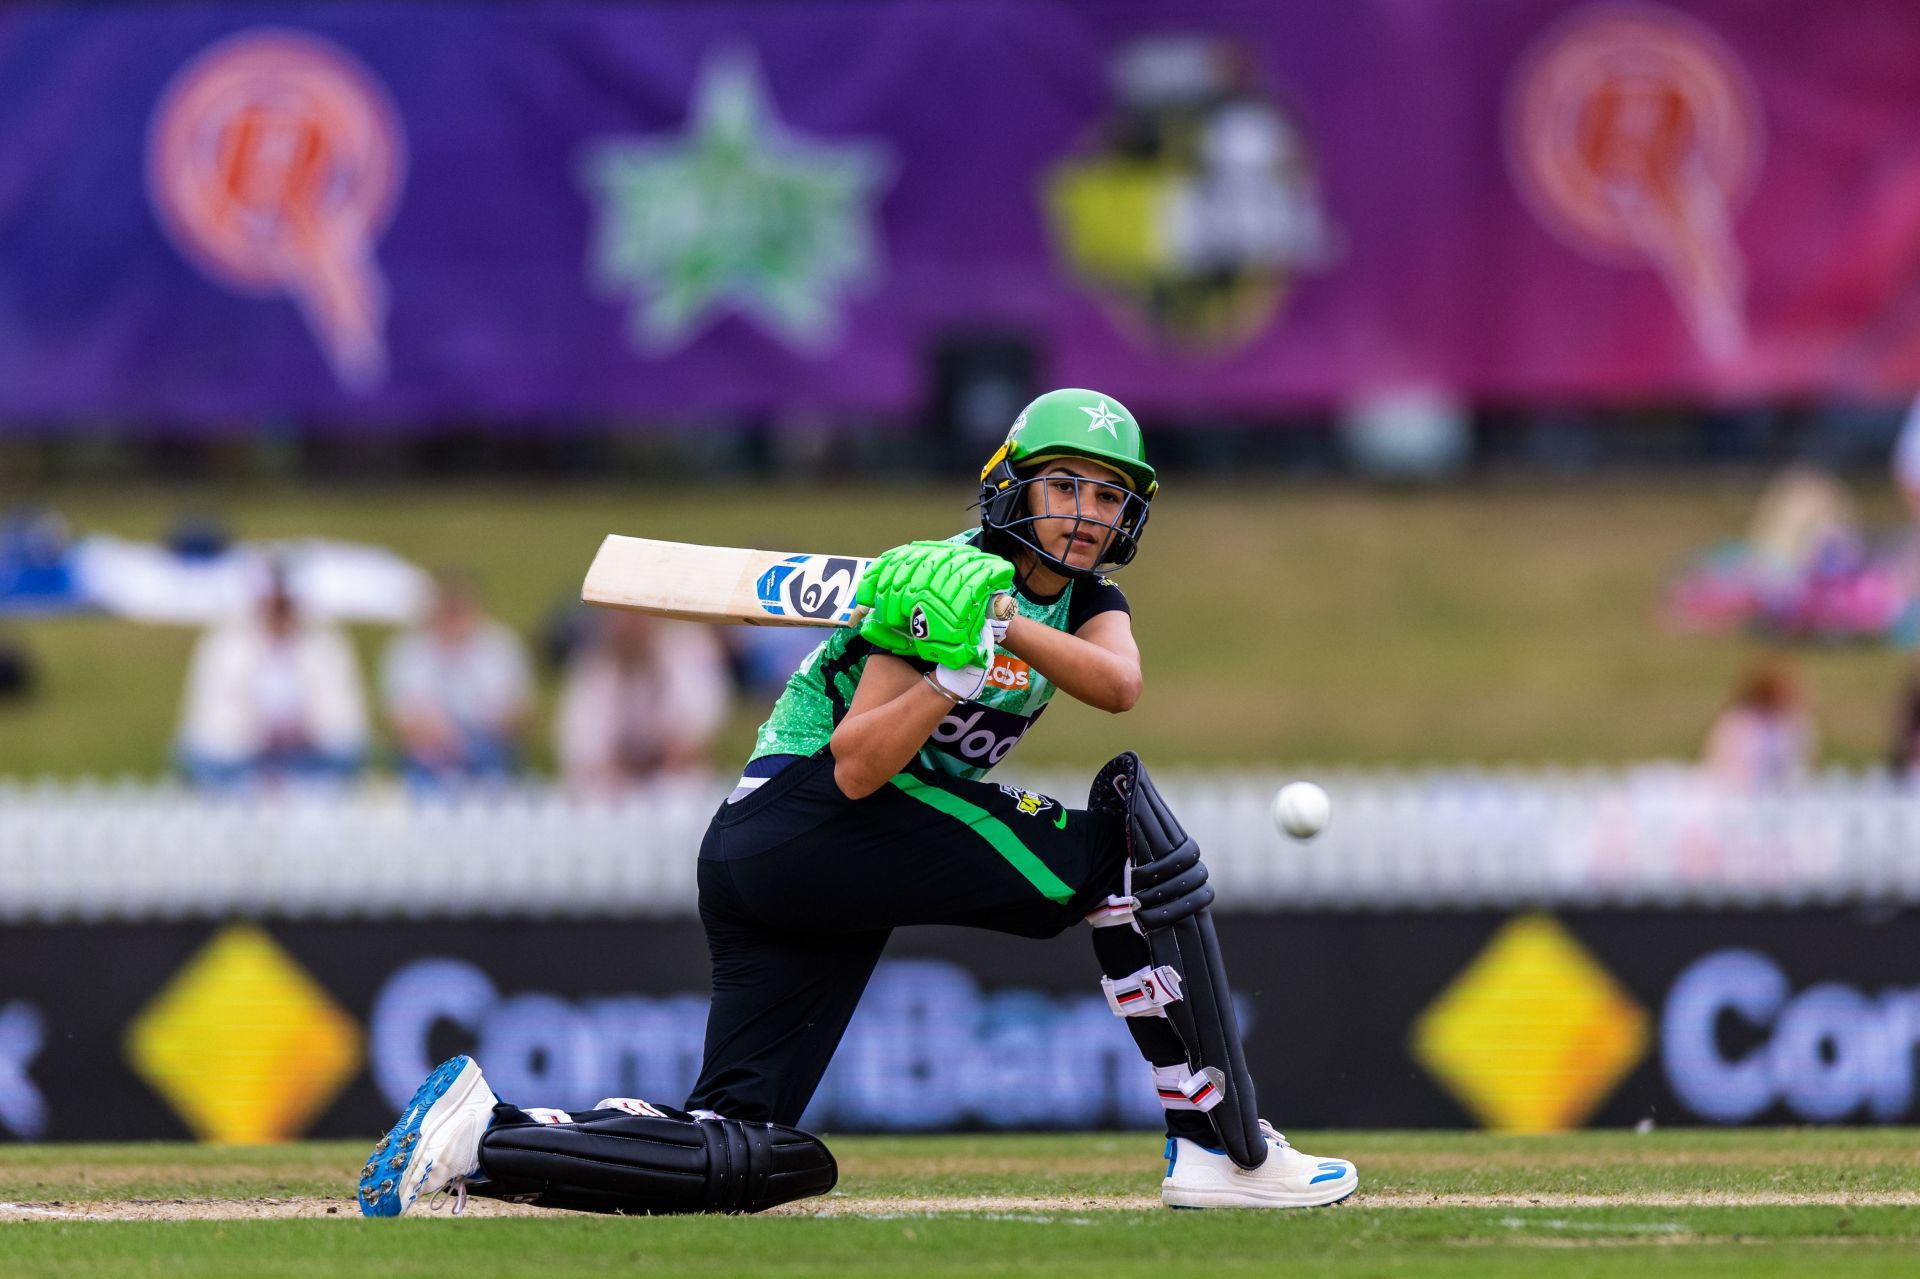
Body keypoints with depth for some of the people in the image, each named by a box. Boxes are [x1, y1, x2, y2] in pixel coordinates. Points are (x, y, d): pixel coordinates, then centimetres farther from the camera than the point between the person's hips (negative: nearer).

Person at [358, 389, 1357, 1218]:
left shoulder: (1081, 597, 12)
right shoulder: (953, 581, -12)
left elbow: (1119, 684, -13)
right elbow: (857, 767, -21)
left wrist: (1008, 624, -26)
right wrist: (960, 669, -33)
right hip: (801, 813, -9)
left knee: (751, 1162, 5)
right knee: (1125, 837, -17)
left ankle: (482, 1134, 2)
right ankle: (1223, 1149, -18)